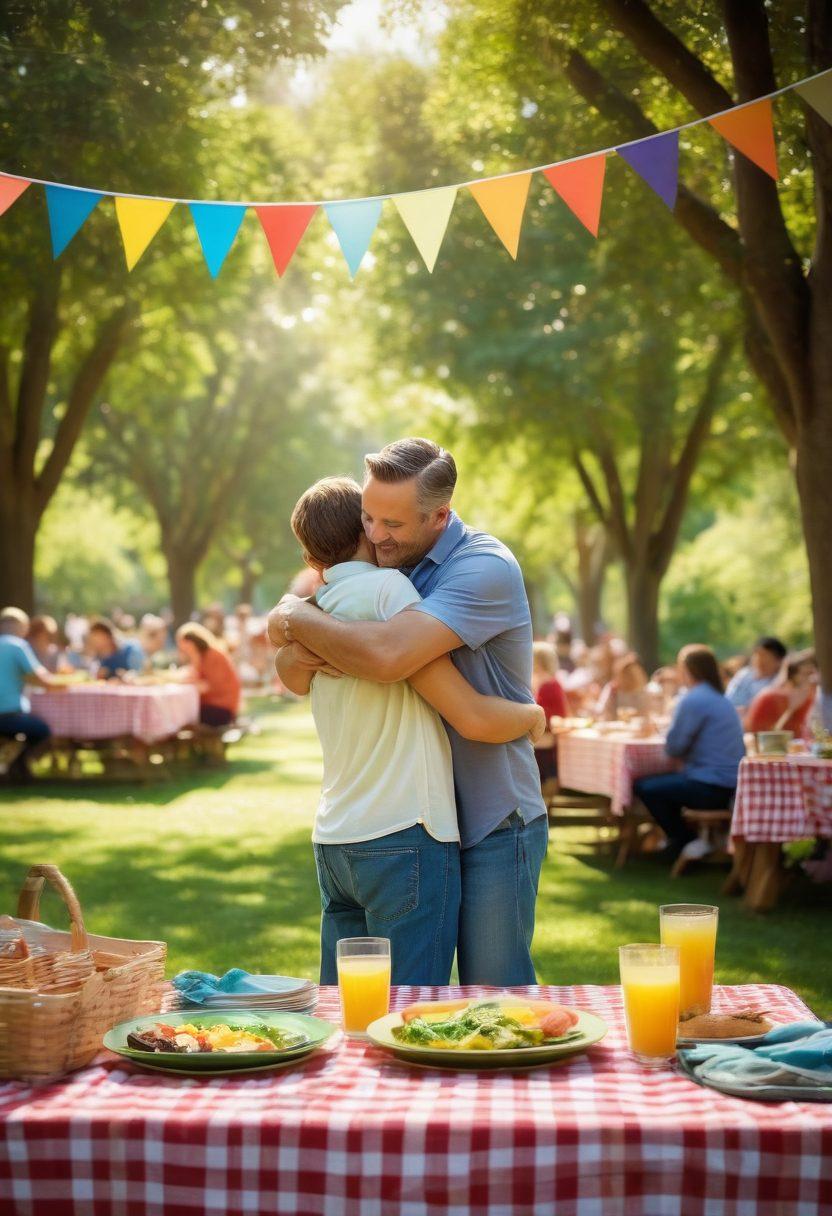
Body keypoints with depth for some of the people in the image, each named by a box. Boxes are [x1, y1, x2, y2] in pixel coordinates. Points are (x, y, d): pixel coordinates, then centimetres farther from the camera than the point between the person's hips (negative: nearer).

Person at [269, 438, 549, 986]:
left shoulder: (484, 567, -18)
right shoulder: (383, 567, 6)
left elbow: (387, 655, -34)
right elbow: (292, 674, 6)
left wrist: (296, 617, -17)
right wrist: (302, 654, -19)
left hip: (492, 825, -7)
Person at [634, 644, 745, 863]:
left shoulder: (693, 700, -15)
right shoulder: (721, 698, 14)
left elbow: (673, 747, -12)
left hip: (711, 787, -9)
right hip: (731, 785, 9)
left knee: (645, 787, 2)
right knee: (662, 781, 25)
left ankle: (686, 841, 8)